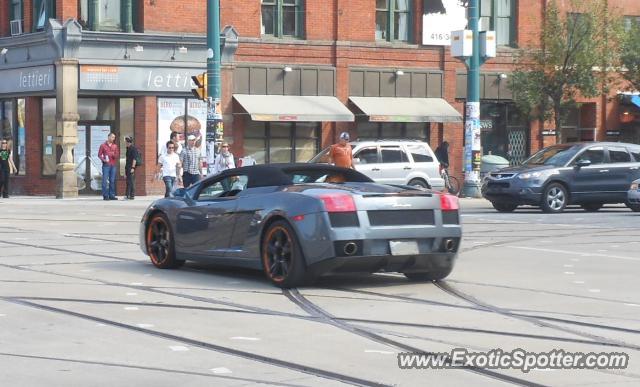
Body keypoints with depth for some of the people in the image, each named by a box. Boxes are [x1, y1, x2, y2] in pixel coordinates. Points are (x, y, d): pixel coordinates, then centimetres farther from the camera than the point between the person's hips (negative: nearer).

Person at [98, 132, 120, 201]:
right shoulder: (103, 145, 3)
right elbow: (99, 154, 3)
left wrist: (114, 155, -10)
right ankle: (105, 195, -5)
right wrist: (103, 159, -14)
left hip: (113, 165, 4)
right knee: (105, 180, -6)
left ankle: (112, 195, 8)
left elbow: (117, 155, 12)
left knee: (112, 181, 4)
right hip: (106, 165, -4)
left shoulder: (115, 146, 13)